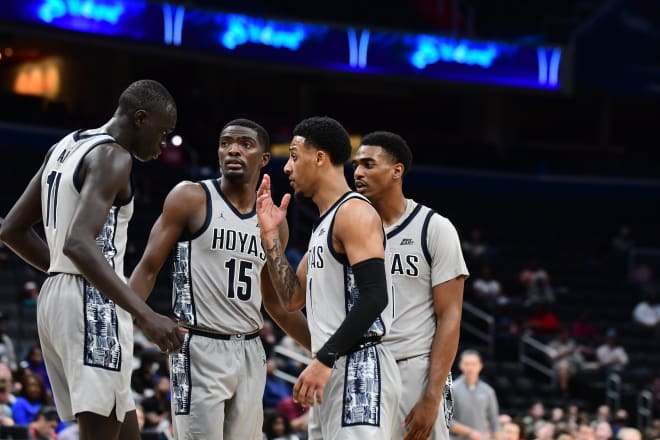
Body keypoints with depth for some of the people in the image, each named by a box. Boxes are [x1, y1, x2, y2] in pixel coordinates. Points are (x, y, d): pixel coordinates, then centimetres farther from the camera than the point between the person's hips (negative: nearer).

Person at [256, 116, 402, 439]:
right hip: (333, 375, 11)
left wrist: (324, 360, -24)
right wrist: (270, 234, 16)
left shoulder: (354, 212, -11)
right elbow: (292, 298, 23)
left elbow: (374, 297, -21)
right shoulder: (325, 223, 21)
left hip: (358, 370, -11)